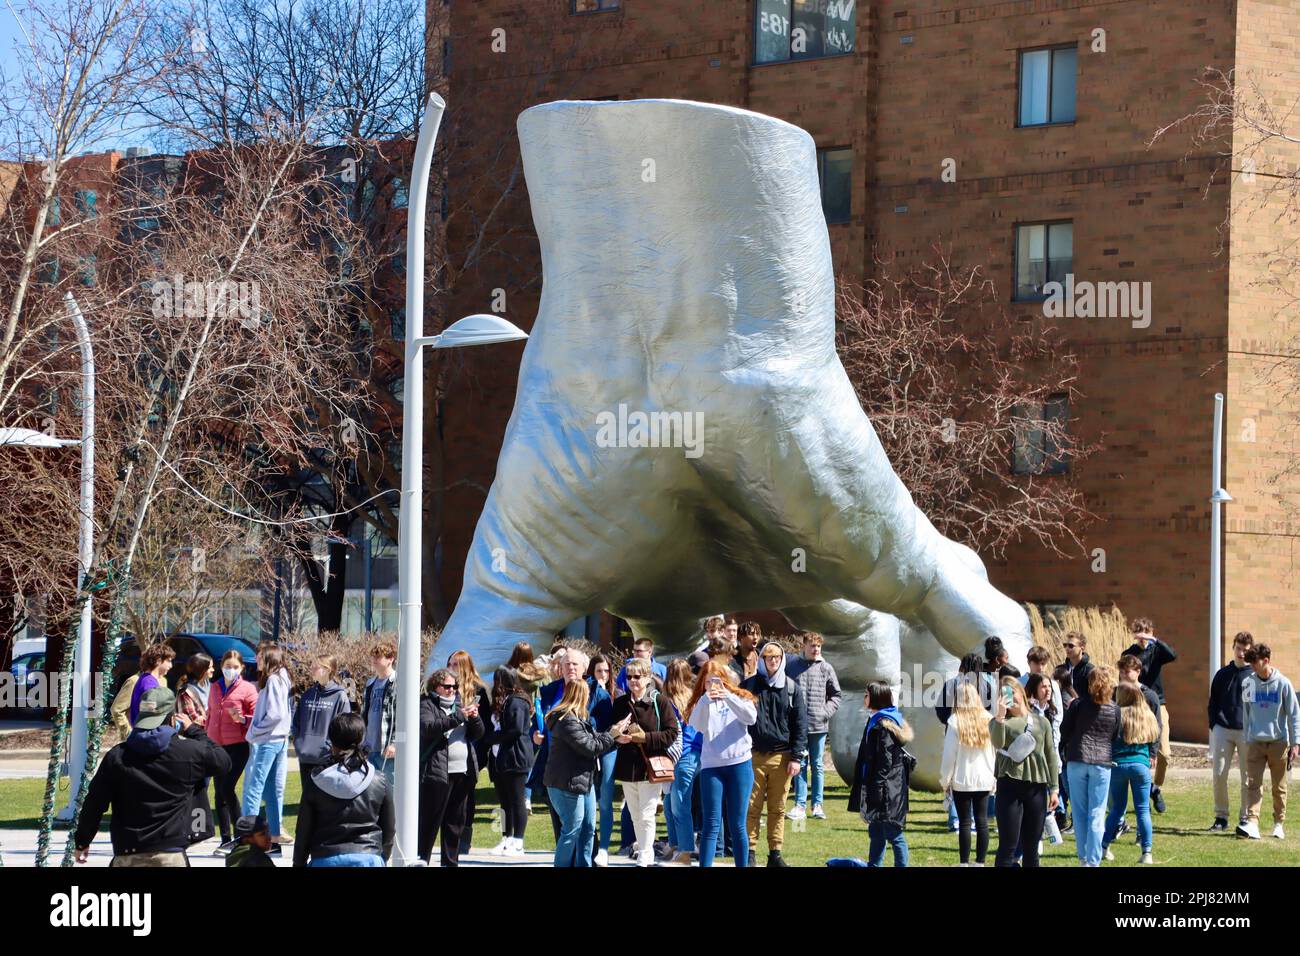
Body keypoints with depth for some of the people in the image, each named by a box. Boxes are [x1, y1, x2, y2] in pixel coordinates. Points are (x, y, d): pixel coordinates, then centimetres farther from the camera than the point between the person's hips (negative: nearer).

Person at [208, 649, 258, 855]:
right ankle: (226, 839, 13)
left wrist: (242, 719, -22)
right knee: (220, 792, 7)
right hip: (216, 745, 6)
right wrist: (207, 734, 16)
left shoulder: (247, 689, -4)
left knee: (227, 787, -15)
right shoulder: (215, 688, 12)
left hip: (238, 745, -6)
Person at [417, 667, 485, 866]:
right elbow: (428, 728, -19)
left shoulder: (459, 704, 19)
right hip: (437, 772, -6)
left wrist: (474, 717, -6)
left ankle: (451, 861, 16)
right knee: (429, 821, -6)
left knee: (455, 822, 10)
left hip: (463, 772, 6)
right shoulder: (426, 705, 0)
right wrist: (459, 717, -24)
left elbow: (478, 733, 16)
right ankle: (421, 860, -3)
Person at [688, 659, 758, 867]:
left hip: (739, 764, 0)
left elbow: (751, 718, -14)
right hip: (710, 766, 0)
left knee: (737, 824, 4)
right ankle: (704, 865, -6)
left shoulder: (739, 698, 6)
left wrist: (728, 697, -24)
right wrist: (706, 700, -26)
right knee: (711, 824, -4)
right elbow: (696, 725, -12)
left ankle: (743, 865, 11)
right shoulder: (701, 703, 7)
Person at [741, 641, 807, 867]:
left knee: (777, 809, 4)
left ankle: (775, 854, 11)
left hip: (782, 757, 1)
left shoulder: (792, 689, 7)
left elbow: (800, 725, 6)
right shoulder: (749, 686, 4)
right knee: (752, 807, -2)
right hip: (754, 755, -1)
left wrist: (797, 758, -2)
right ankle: (749, 853, 3)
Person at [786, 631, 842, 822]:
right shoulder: (792, 666, 3)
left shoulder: (826, 668, 3)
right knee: (800, 765, 2)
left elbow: (836, 695, 8)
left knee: (818, 765, 7)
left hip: (819, 725, 0)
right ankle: (800, 805, 4)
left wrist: (827, 712, -5)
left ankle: (817, 805, 12)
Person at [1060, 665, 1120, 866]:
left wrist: (1067, 750, 19)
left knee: (1080, 813, 9)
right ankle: (1093, 861, -2)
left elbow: (1064, 731, 3)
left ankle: (1083, 858, 11)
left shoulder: (1079, 705, -1)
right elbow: (1116, 737, 8)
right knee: (1097, 815, 1)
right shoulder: (1115, 710, 2)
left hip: (1077, 761, 0)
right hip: (1102, 762, 0)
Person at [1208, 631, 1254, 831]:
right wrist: (1213, 726, 3)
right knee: (1219, 774, -4)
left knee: (1248, 776, 1)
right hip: (1223, 731, 2)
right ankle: (1221, 817, 6)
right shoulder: (1223, 674, 10)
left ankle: (1245, 818, 11)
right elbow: (1213, 703, 14)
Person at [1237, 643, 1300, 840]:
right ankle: (1252, 823, -16)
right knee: (1253, 784, -9)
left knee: (1279, 786, 7)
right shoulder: (1248, 684, 2)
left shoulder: (1283, 684, -6)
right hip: (1255, 742, 2)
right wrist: (1246, 739, 10)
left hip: (1279, 741, -2)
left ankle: (1279, 823, 18)